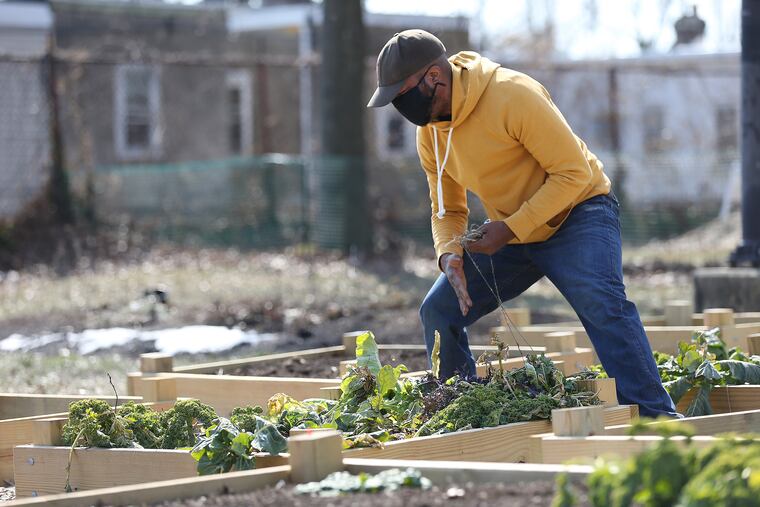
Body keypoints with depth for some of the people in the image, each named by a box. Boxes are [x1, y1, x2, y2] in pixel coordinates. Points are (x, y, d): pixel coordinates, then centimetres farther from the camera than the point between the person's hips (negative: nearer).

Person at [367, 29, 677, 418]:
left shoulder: (512, 95, -26)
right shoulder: (429, 131, -2)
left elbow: (574, 172, -24)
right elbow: (447, 209, 8)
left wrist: (511, 227, -28)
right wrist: (449, 253, -15)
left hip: (578, 214, -8)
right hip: (510, 233, 8)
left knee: (600, 302, -31)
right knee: (438, 311, -1)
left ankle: (657, 419, -31)